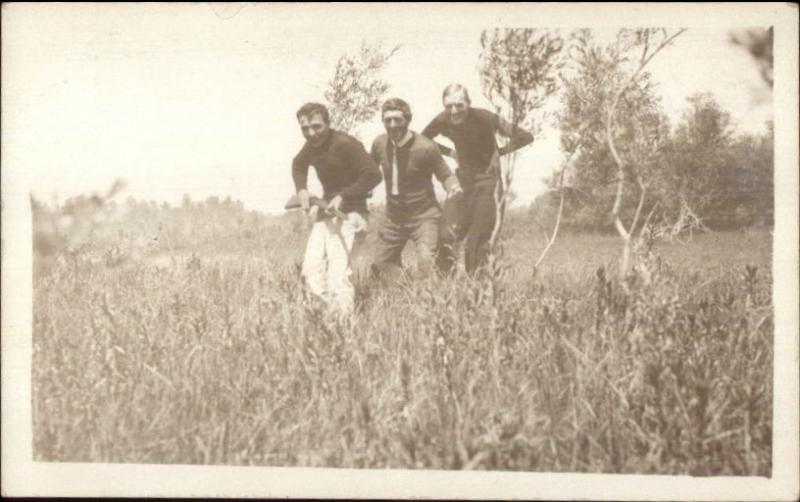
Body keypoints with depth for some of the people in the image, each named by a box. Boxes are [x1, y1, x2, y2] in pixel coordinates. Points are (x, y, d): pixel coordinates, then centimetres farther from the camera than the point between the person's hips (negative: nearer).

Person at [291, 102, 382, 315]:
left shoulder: (345, 144, -18)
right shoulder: (312, 145, 7)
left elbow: (373, 174, -21)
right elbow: (298, 164, 29)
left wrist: (343, 197, -24)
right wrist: (301, 189, 11)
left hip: (347, 213, -9)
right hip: (327, 211, 9)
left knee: (337, 274, -17)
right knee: (311, 270, 6)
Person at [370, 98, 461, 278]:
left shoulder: (425, 148, -18)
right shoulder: (379, 144, -4)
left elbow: (445, 175, -7)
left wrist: (453, 187, -29)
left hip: (423, 216, -5)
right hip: (393, 218, 5)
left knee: (427, 263, -26)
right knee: (379, 268, 10)